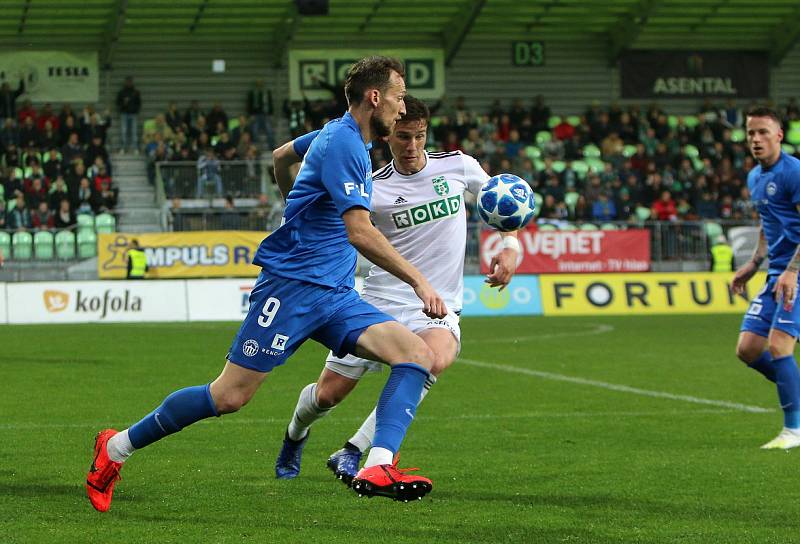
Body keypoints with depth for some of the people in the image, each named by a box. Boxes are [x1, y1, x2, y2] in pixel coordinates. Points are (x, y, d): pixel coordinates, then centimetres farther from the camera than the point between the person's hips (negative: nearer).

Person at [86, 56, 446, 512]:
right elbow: (360, 232, -23)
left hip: (335, 295, 9)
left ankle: (379, 467, -25)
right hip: (292, 285, -9)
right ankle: (117, 447, 10)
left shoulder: (350, 140, 17)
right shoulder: (342, 142, -14)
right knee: (229, 397, -8)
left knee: (419, 356, -11)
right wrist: (418, 280, -21)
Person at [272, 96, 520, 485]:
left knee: (435, 359, -34)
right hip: (379, 303, 0)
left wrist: (511, 247, 4)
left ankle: (352, 454, -27)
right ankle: (295, 436, 43)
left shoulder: (459, 167, 1)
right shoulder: (372, 189, -6)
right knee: (327, 394, 3)